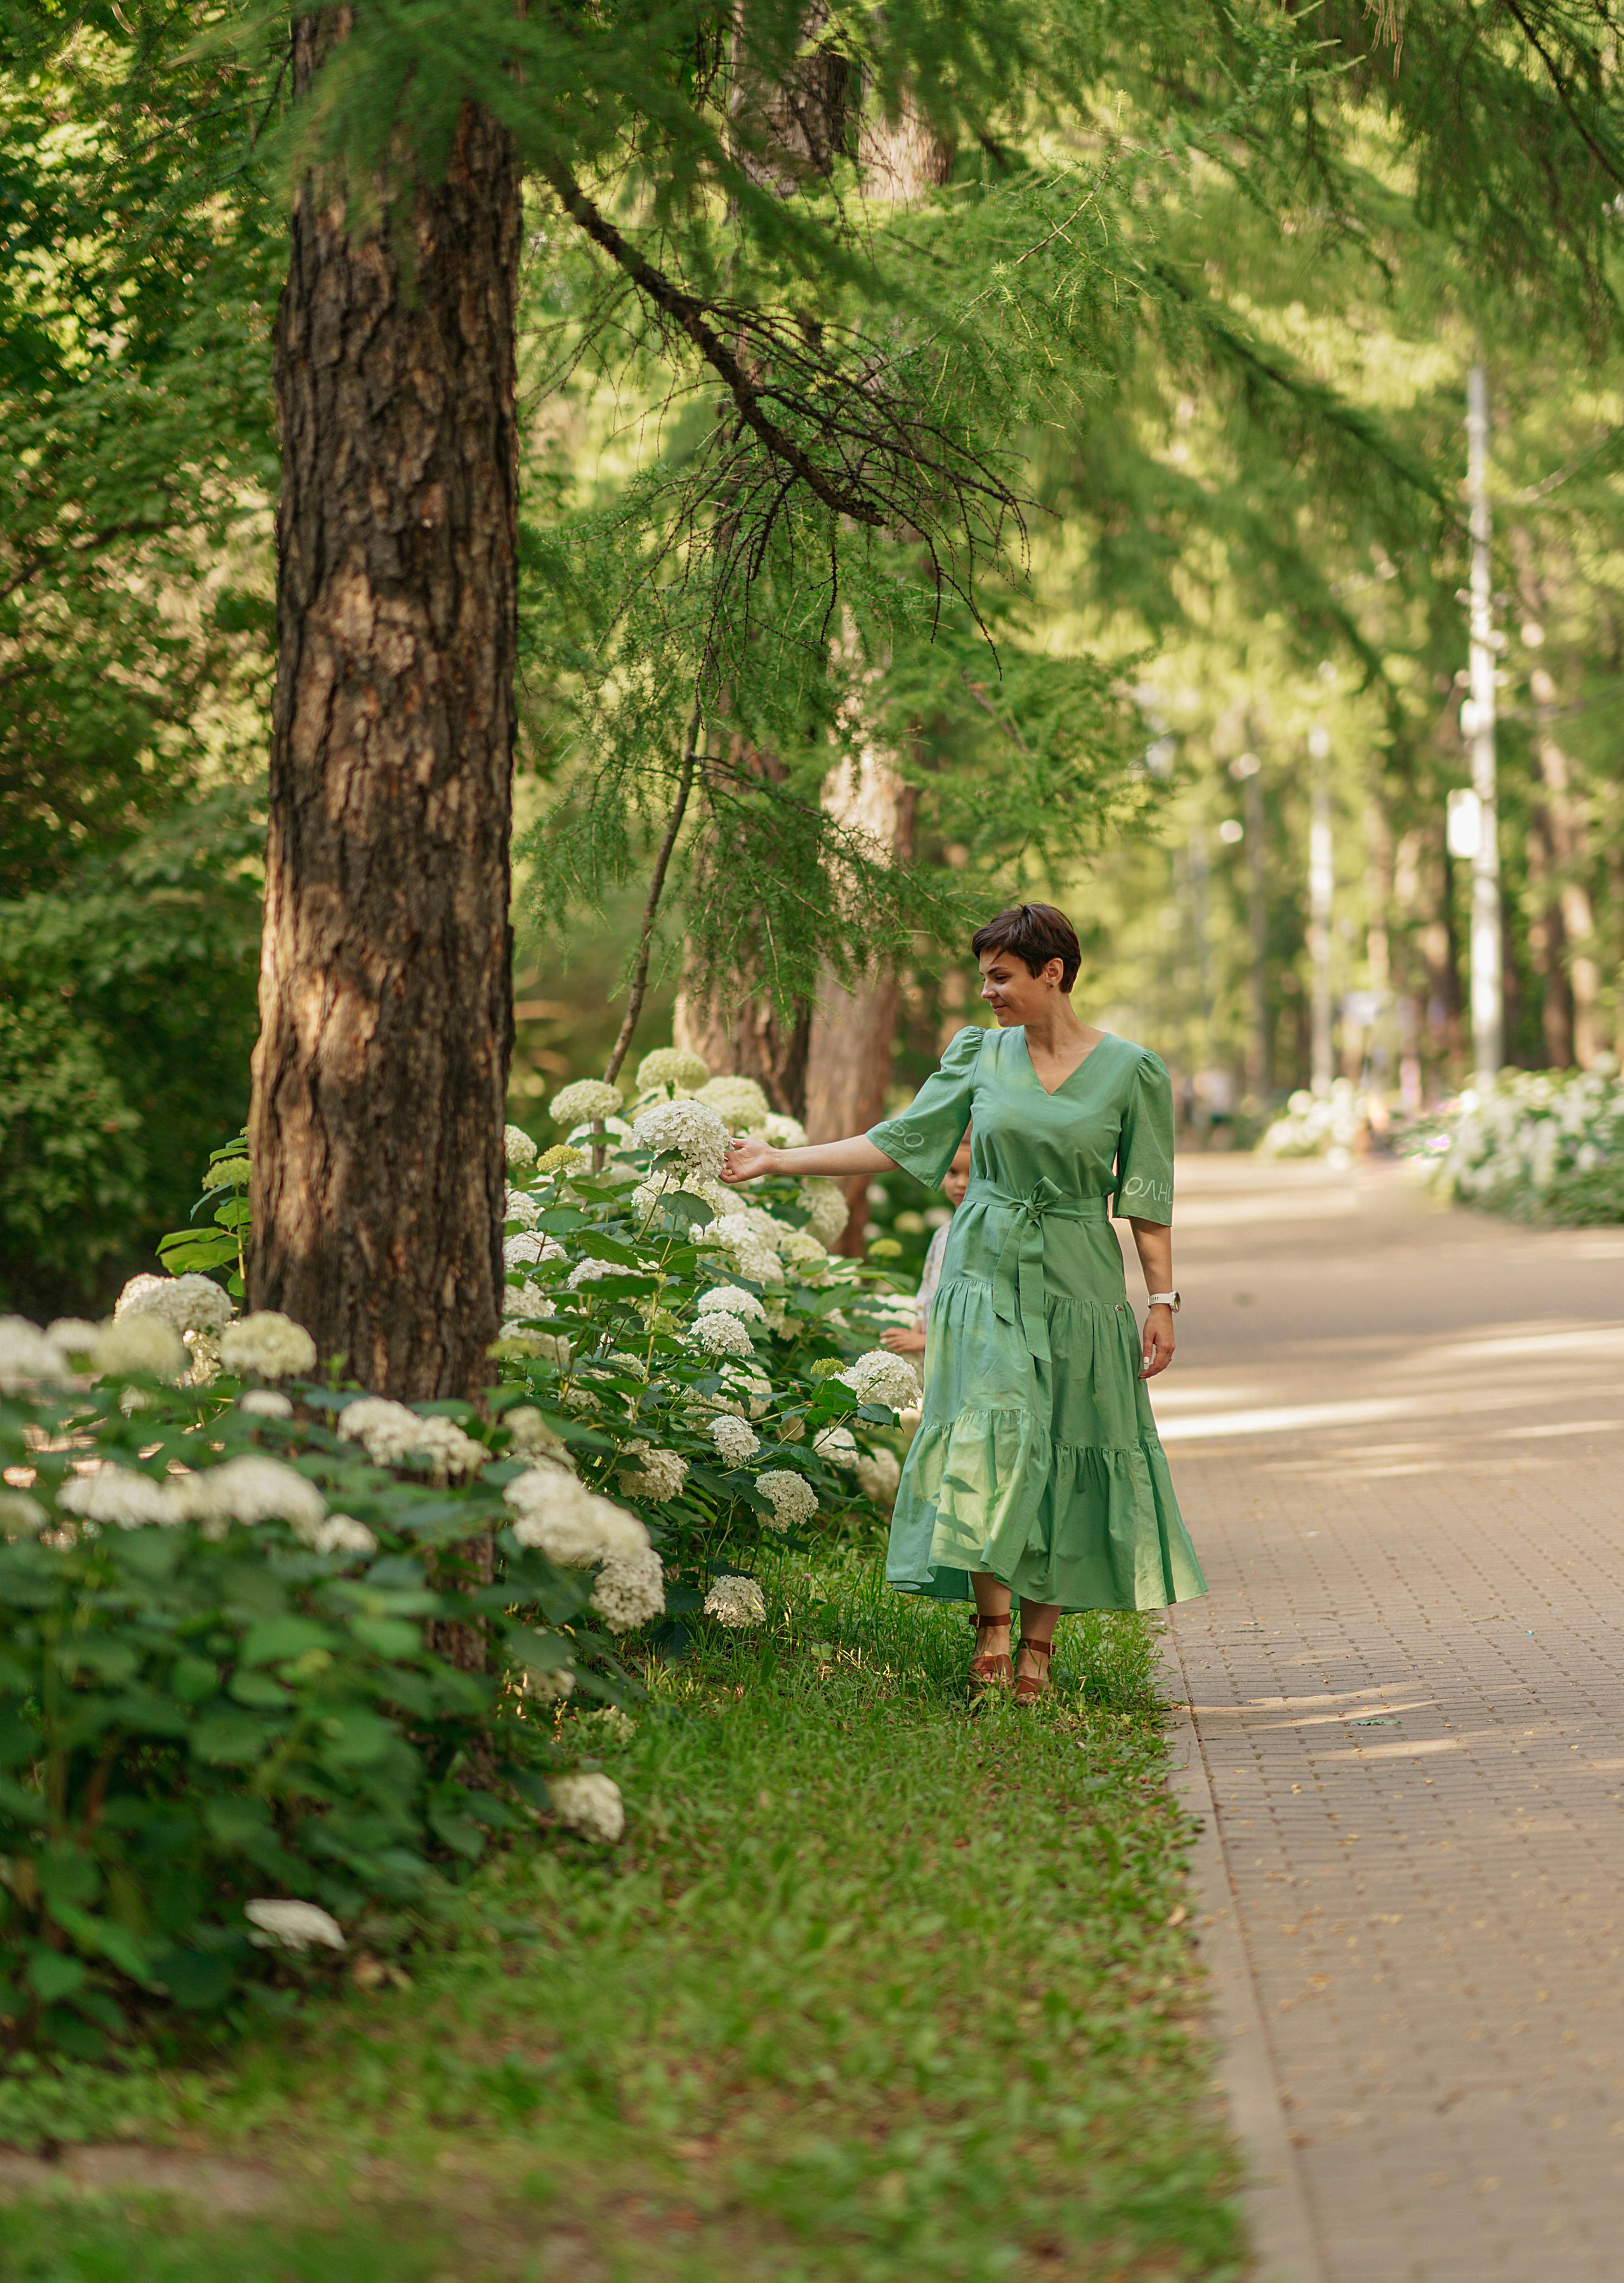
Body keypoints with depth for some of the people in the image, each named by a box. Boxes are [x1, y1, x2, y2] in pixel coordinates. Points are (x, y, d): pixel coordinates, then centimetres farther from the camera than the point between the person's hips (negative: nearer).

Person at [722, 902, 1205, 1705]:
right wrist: (780, 1159, 2)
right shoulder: (980, 1055, 5)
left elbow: (1148, 1200, 0)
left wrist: (1162, 1301, -5)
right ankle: (992, 1623, -10)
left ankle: (1038, 1641, 7)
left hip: (1075, 1285, -1)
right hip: (986, 1275, 1)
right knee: (991, 1436, -13)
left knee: (1065, 1459, 0)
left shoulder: (1130, 1073, -2)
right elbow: (900, 1139, 6)